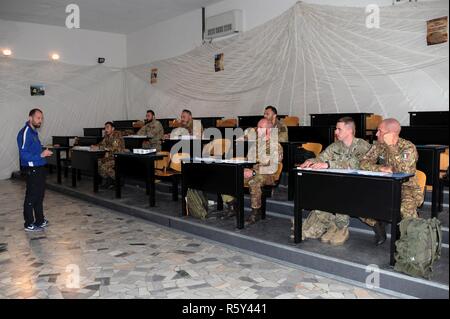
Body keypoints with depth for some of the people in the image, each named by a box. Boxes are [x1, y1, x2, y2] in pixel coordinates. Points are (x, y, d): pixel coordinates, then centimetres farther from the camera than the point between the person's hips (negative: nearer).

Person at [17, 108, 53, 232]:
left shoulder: (34, 132, 13)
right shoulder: (25, 133, -17)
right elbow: (23, 154, -23)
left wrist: (45, 151, 5)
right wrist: (41, 155, -26)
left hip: (39, 168, 10)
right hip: (32, 170, -10)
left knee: (40, 195, 17)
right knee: (31, 197, 0)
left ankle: (40, 220, 30)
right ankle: (29, 224, 11)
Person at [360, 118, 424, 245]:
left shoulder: (408, 147, -14)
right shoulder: (379, 145, 2)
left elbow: (403, 171, -29)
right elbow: (364, 163, -6)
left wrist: (391, 146, -28)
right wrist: (381, 168, -25)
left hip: (407, 188, -5)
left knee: (406, 207, -37)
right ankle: (379, 232, 8)